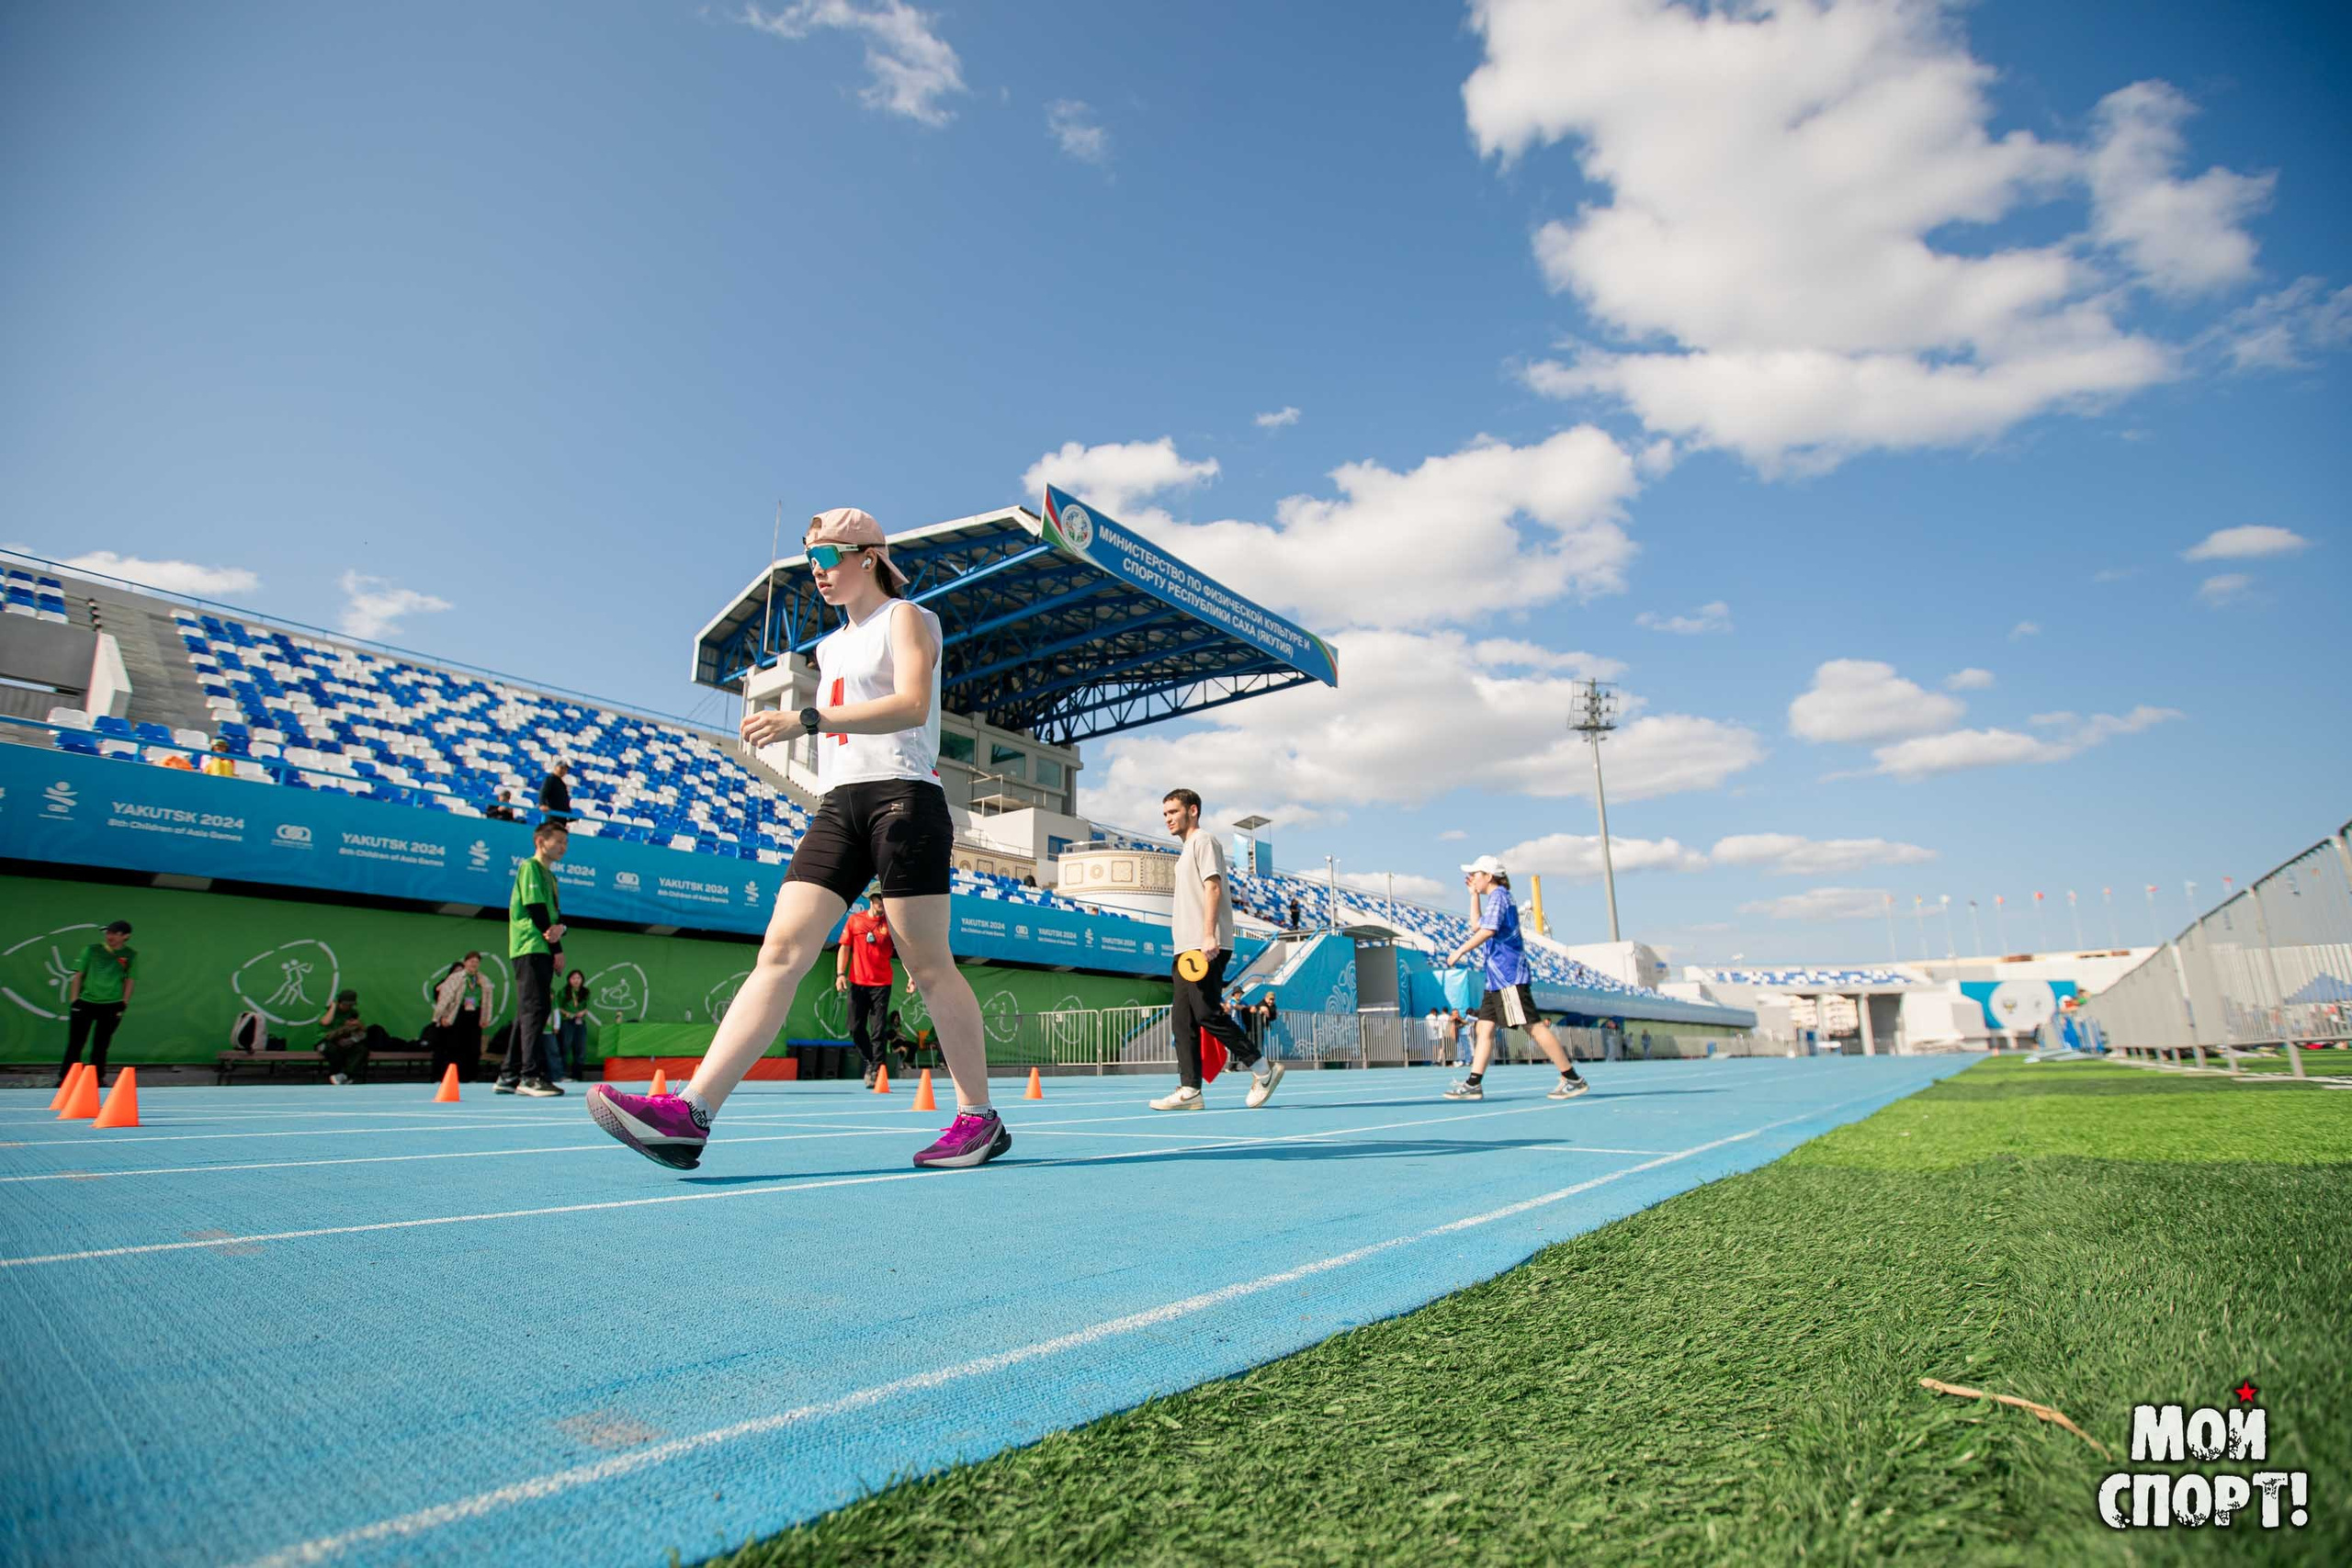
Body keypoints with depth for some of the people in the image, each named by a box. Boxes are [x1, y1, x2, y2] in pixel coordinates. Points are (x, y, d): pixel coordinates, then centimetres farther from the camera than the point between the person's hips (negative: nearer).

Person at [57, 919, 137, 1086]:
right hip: (85, 1003, 0)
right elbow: (78, 975, 4)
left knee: (101, 1045, 8)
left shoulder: (131, 955, 3)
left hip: (112, 1006, 0)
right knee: (75, 1044, 1)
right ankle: (64, 1079, 10)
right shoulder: (92, 950, 1)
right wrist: (74, 1000, -1)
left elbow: (130, 980, 5)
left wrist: (124, 1004, 0)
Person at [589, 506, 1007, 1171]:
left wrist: (807, 719, -24)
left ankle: (980, 1118, 5)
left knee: (928, 965, -6)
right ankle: (691, 1112, -15)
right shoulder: (833, 644, 26)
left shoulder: (905, 617, 3)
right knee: (782, 949, -7)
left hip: (902, 794, -7)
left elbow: (912, 703, -16)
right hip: (839, 804, 7)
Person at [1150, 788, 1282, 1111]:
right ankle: (1190, 1090, 3)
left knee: (1207, 1013, -13)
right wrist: (1185, 947, 18)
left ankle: (1263, 1068, -1)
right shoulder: (1187, 850, 25)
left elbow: (1213, 887, -14)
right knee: (1182, 1020, 3)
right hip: (1187, 950, 10)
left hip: (1206, 947, -10)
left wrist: (1209, 935, -24)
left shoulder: (1204, 840, -2)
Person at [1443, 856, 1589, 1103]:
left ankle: (1572, 1078, -3)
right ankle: (1473, 1084, 3)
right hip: (1497, 979, 10)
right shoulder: (1497, 898, 20)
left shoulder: (1498, 896, -9)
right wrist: (1474, 894, 30)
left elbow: (1487, 930, -24)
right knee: (1485, 1027, 5)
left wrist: (1460, 951, -22)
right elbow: (1478, 925, 36)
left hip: (1509, 976, -10)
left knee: (1533, 1026, -8)